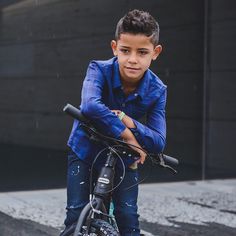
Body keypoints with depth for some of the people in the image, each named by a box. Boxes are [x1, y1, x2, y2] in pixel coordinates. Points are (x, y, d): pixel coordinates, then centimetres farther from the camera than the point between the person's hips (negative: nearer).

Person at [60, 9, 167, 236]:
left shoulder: (157, 91, -18)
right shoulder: (100, 70, -24)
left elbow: (159, 142, -21)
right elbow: (90, 106, -44)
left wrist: (128, 121, -36)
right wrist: (127, 135, -38)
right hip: (85, 151, -1)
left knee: (128, 217, -9)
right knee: (76, 215, -10)